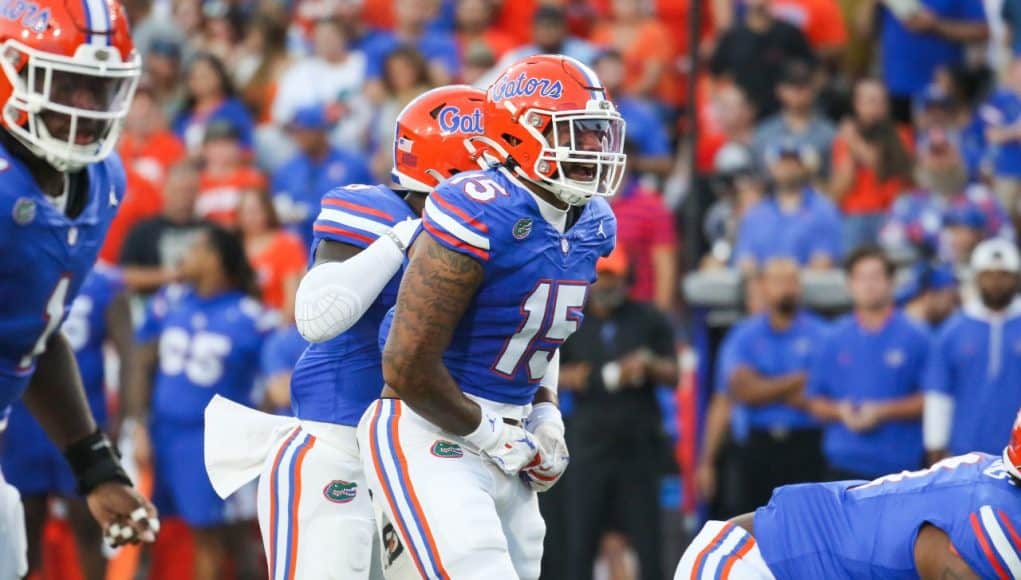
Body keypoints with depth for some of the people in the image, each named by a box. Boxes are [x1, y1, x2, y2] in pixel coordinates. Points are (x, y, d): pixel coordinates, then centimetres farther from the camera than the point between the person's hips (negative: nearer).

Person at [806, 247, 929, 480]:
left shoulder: (915, 337, 3)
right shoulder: (834, 341, 12)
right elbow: (815, 401, 13)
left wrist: (884, 412, -11)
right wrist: (840, 412, -7)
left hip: (900, 463, -2)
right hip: (844, 465, 2)